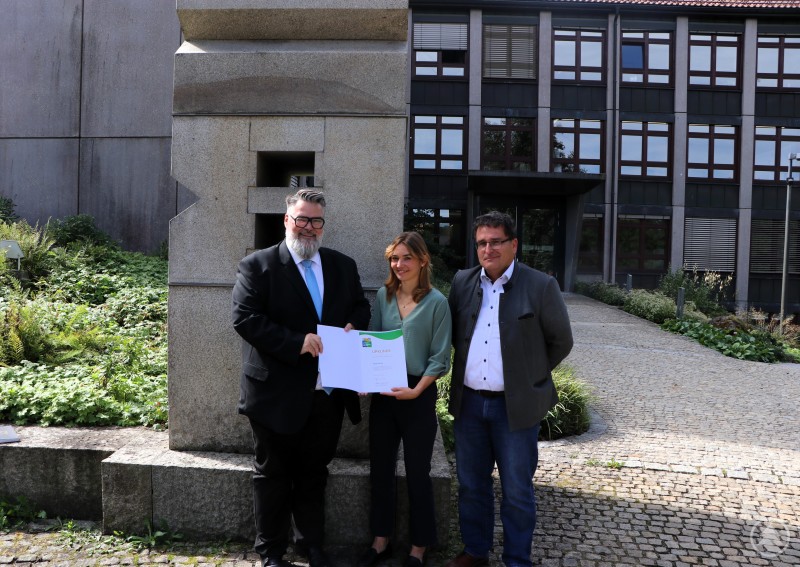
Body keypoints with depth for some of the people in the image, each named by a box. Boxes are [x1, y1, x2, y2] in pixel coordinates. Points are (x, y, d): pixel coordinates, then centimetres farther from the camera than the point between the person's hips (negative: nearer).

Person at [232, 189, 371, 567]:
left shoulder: (343, 266, 9)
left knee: (314, 473, 19)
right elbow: (244, 318, -15)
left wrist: (353, 325, -7)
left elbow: (361, 306, 17)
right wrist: (296, 342, -23)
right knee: (272, 475, 12)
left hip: (328, 394, 4)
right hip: (278, 394, -4)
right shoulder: (257, 265, -6)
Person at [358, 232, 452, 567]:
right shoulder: (383, 296, 3)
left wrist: (416, 390, -19)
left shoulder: (436, 302, -8)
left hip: (418, 395, -4)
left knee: (417, 473, 8)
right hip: (382, 393, 4)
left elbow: (440, 358, -8)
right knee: (380, 469, 12)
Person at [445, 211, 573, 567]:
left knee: (517, 491, 8)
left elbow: (561, 341, 0)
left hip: (516, 406, -4)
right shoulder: (462, 282, 4)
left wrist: (531, 375, 4)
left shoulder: (541, 286, -8)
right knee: (471, 485, 16)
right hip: (469, 402, 4)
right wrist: (468, 368, 9)